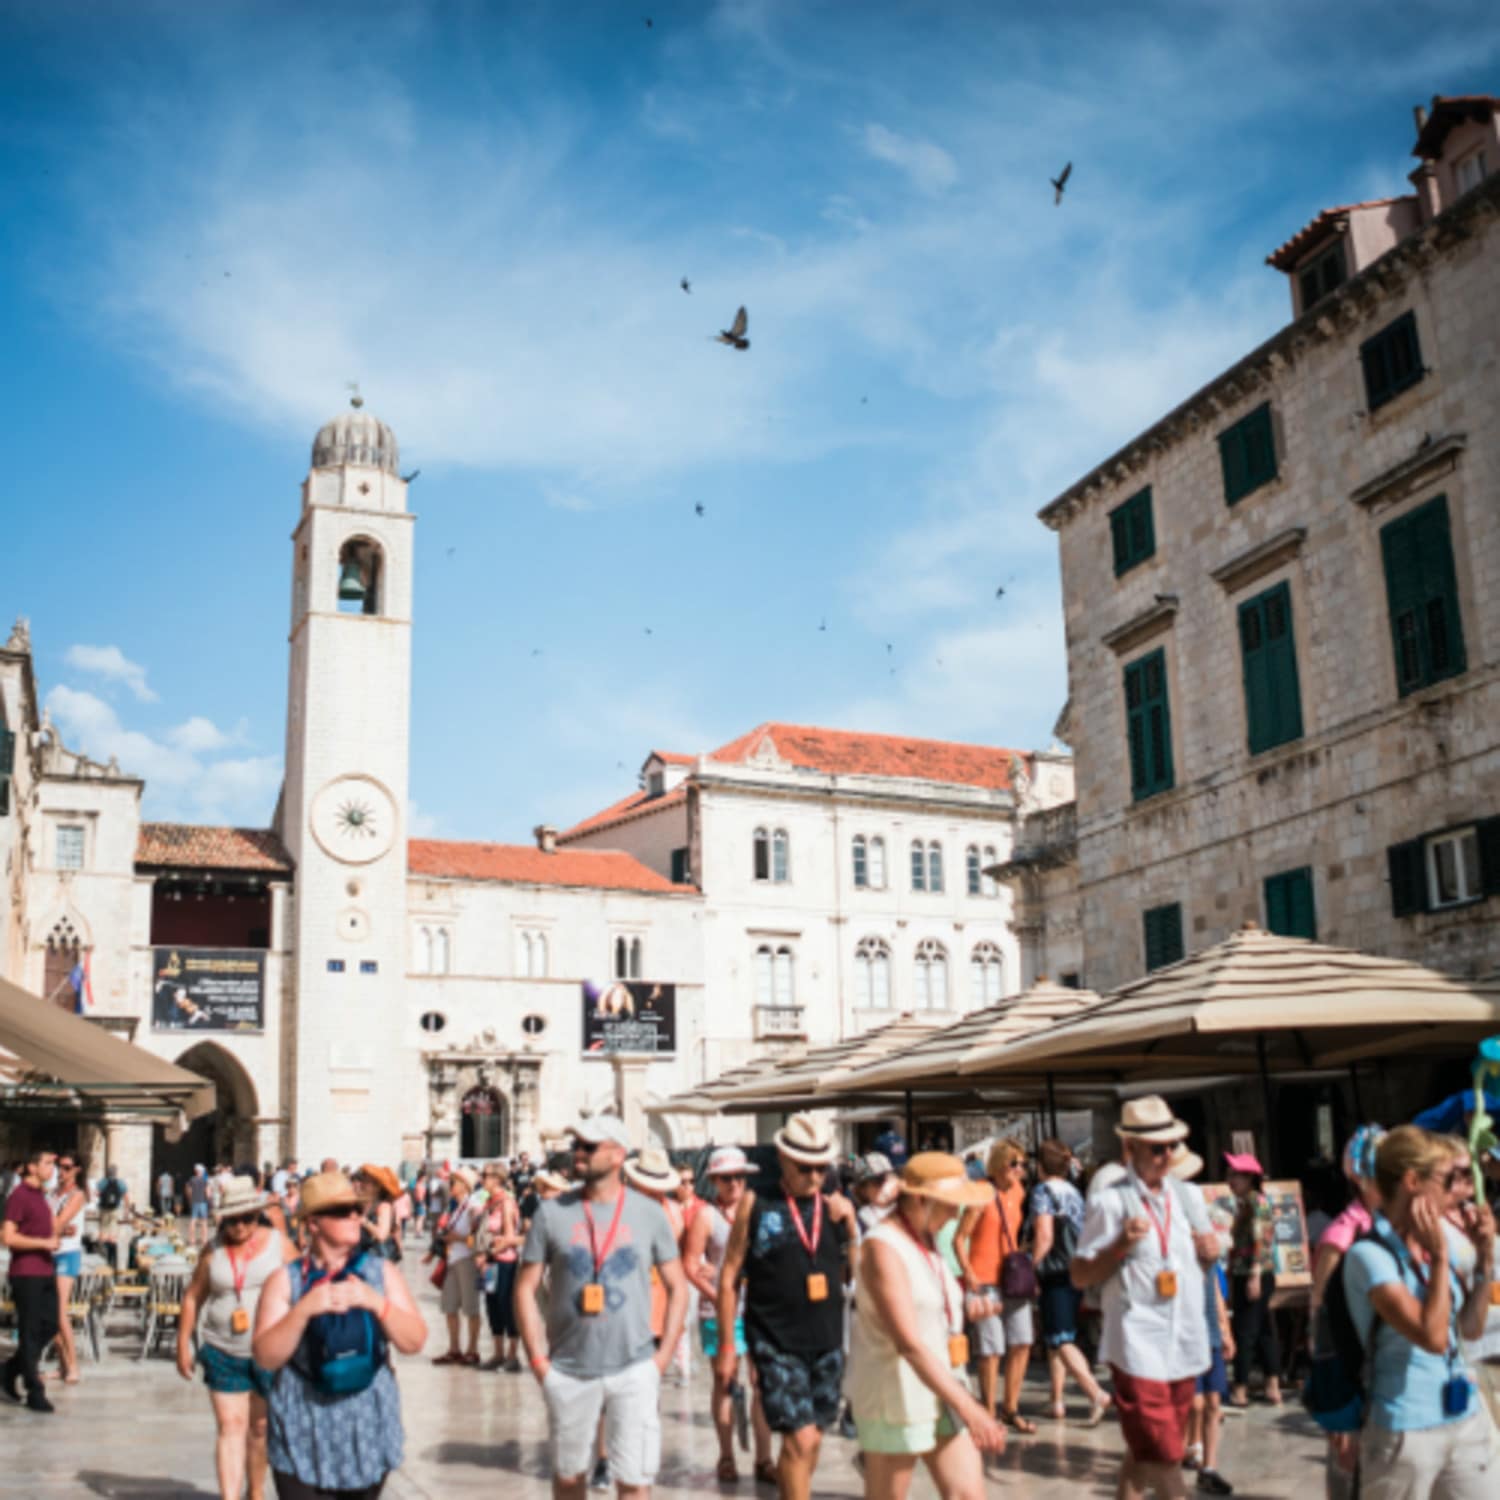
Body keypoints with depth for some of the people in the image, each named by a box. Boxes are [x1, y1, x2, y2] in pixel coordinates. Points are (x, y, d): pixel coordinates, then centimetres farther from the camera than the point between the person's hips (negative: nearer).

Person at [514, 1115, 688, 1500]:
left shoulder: (648, 1214, 0)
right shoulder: (551, 1212, -1)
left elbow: (677, 1288, 6)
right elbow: (526, 1288, 3)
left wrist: (662, 1357, -2)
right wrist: (538, 1360, -4)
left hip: (634, 1370, -1)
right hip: (568, 1372, 1)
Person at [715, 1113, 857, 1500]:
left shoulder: (836, 1208, 5)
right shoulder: (756, 1204, -5)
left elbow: (856, 1276, 8)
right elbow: (730, 1275, -2)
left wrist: (850, 1229, -8)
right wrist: (727, 1343, -2)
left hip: (827, 1341, 4)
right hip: (776, 1344, -4)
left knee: (811, 1438, 13)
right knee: (800, 1438, -11)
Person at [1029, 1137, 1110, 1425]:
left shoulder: (1043, 1191, -8)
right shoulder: (1074, 1192, 14)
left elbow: (1044, 1237, -16)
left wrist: (1030, 1267, -11)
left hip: (1056, 1274, -8)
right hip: (1077, 1273, 8)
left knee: (1061, 1340, -9)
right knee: (1055, 1339, 16)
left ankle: (1095, 1393, -24)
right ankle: (1057, 1401, 18)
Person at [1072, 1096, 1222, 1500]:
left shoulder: (1186, 1196, 10)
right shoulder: (1110, 1202, -9)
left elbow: (1207, 1251, 24)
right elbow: (1080, 1277, -8)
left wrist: (1211, 1249, 1)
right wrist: (1121, 1246, -22)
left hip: (1184, 1345, 6)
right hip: (1138, 1347, -6)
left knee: (1146, 1451, 15)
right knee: (1163, 1453, -10)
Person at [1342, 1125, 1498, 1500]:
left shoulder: (1438, 1237, 4)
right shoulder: (1369, 1254, -17)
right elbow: (1433, 1337, -23)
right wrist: (1440, 1256, -20)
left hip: (1467, 1422, 6)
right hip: (1406, 1432, -6)